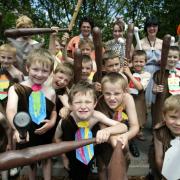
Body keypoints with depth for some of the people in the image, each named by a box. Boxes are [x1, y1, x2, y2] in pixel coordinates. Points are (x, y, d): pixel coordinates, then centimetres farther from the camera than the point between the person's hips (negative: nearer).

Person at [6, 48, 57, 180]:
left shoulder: (51, 92, -8)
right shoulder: (16, 89, -19)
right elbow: (11, 110, -36)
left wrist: (52, 122, -11)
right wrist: (17, 128, -55)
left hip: (45, 133, 2)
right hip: (26, 135, -1)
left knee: (46, 158, 20)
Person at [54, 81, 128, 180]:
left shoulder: (96, 116, -29)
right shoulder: (65, 121, -29)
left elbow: (123, 127, -30)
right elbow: (57, 138, -8)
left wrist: (107, 131, -48)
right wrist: (64, 157, 0)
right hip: (73, 159, 0)